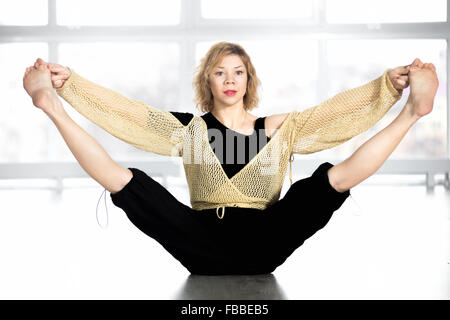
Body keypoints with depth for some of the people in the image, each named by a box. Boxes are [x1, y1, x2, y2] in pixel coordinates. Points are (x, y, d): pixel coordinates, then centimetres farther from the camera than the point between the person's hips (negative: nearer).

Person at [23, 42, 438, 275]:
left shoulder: (278, 129, 11)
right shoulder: (189, 129, 11)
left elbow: (335, 111, -1)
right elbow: (127, 111, 2)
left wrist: (392, 84, -15)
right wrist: (67, 84, -9)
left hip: (262, 247, 0)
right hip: (203, 247, 0)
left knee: (331, 178, -19)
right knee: (128, 182, -20)